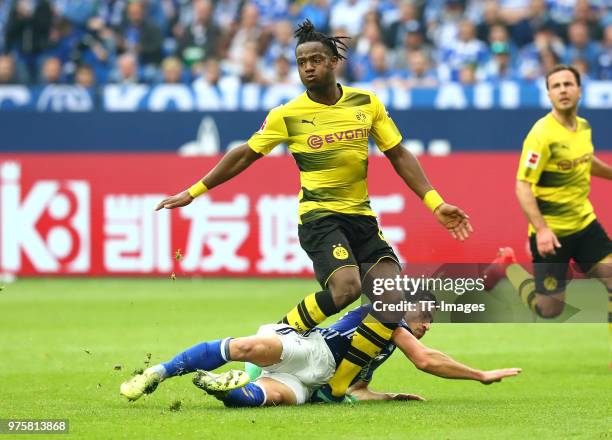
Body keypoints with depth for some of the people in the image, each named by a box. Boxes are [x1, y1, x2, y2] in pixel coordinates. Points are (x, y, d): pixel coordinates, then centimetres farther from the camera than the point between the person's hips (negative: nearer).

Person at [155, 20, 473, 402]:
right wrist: (193, 192, 11)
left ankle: (335, 388, -4)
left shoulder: (367, 103, 4)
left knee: (393, 304, -12)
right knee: (345, 286, -31)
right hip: (319, 215, -4)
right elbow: (244, 156, 9)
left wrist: (436, 203, 2)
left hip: (362, 217, 4)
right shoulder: (287, 115, -2)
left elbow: (399, 155, 10)